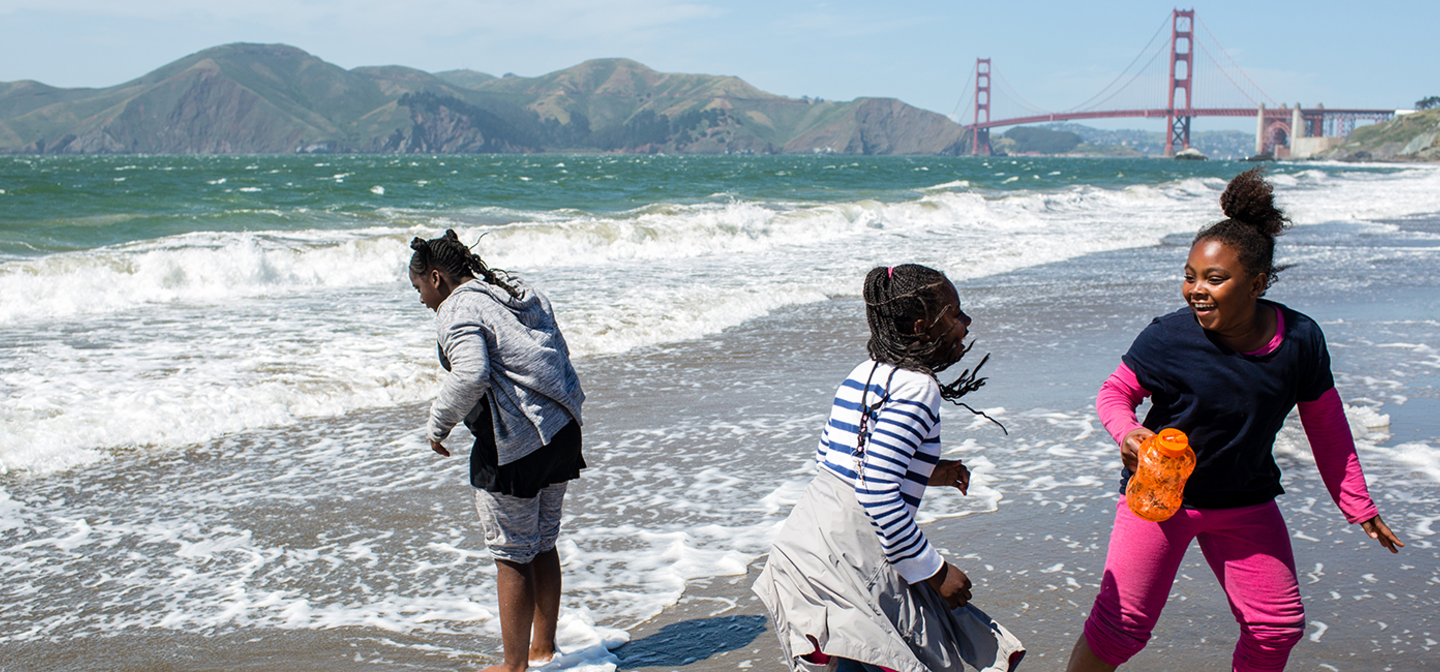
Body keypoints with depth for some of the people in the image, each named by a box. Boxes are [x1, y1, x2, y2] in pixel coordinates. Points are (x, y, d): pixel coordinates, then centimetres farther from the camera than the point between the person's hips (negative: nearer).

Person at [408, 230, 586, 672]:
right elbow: (557, 357, 16)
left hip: (513, 444, -9)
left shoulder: (458, 309, -11)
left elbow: (471, 374, -26)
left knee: (512, 557, 2)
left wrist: (438, 424, -13)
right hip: (563, 431, 9)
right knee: (543, 547, 19)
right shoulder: (521, 293, 16)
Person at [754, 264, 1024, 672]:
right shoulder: (917, 388, -15)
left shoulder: (864, 374, 12)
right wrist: (935, 572, -13)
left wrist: (927, 473, 20)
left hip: (804, 541, 9)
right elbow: (878, 496, -22)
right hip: (846, 558, -9)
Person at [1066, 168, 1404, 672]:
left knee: (1278, 626, 12)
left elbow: (1326, 426, 3)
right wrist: (1128, 433, -29)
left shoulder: (1300, 339, -12)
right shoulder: (1167, 338, -22)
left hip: (1246, 502, 4)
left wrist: (1358, 507, 10)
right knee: (1120, 626, -8)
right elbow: (1115, 393, -6)